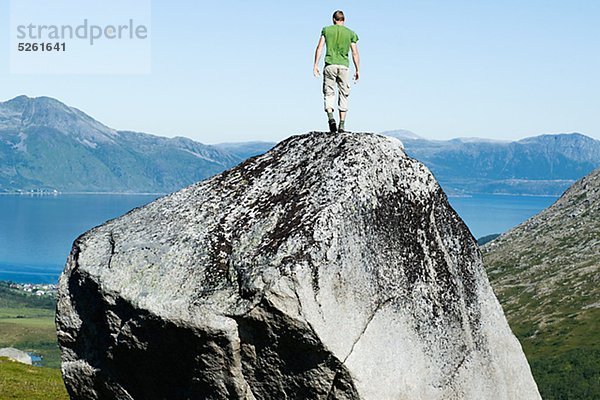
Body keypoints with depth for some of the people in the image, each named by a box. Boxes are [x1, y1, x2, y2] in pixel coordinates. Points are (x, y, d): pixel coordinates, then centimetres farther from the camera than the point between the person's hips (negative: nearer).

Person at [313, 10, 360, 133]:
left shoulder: (326, 30, 7)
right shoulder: (351, 33, 9)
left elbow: (319, 48, 0)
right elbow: (355, 53, 5)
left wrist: (315, 65, 1)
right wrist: (357, 70, 10)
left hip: (330, 65, -1)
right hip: (344, 66, 1)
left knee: (328, 93, 7)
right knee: (343, 95, 7)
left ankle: (330, 117, -18)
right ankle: (342, 125, 3)